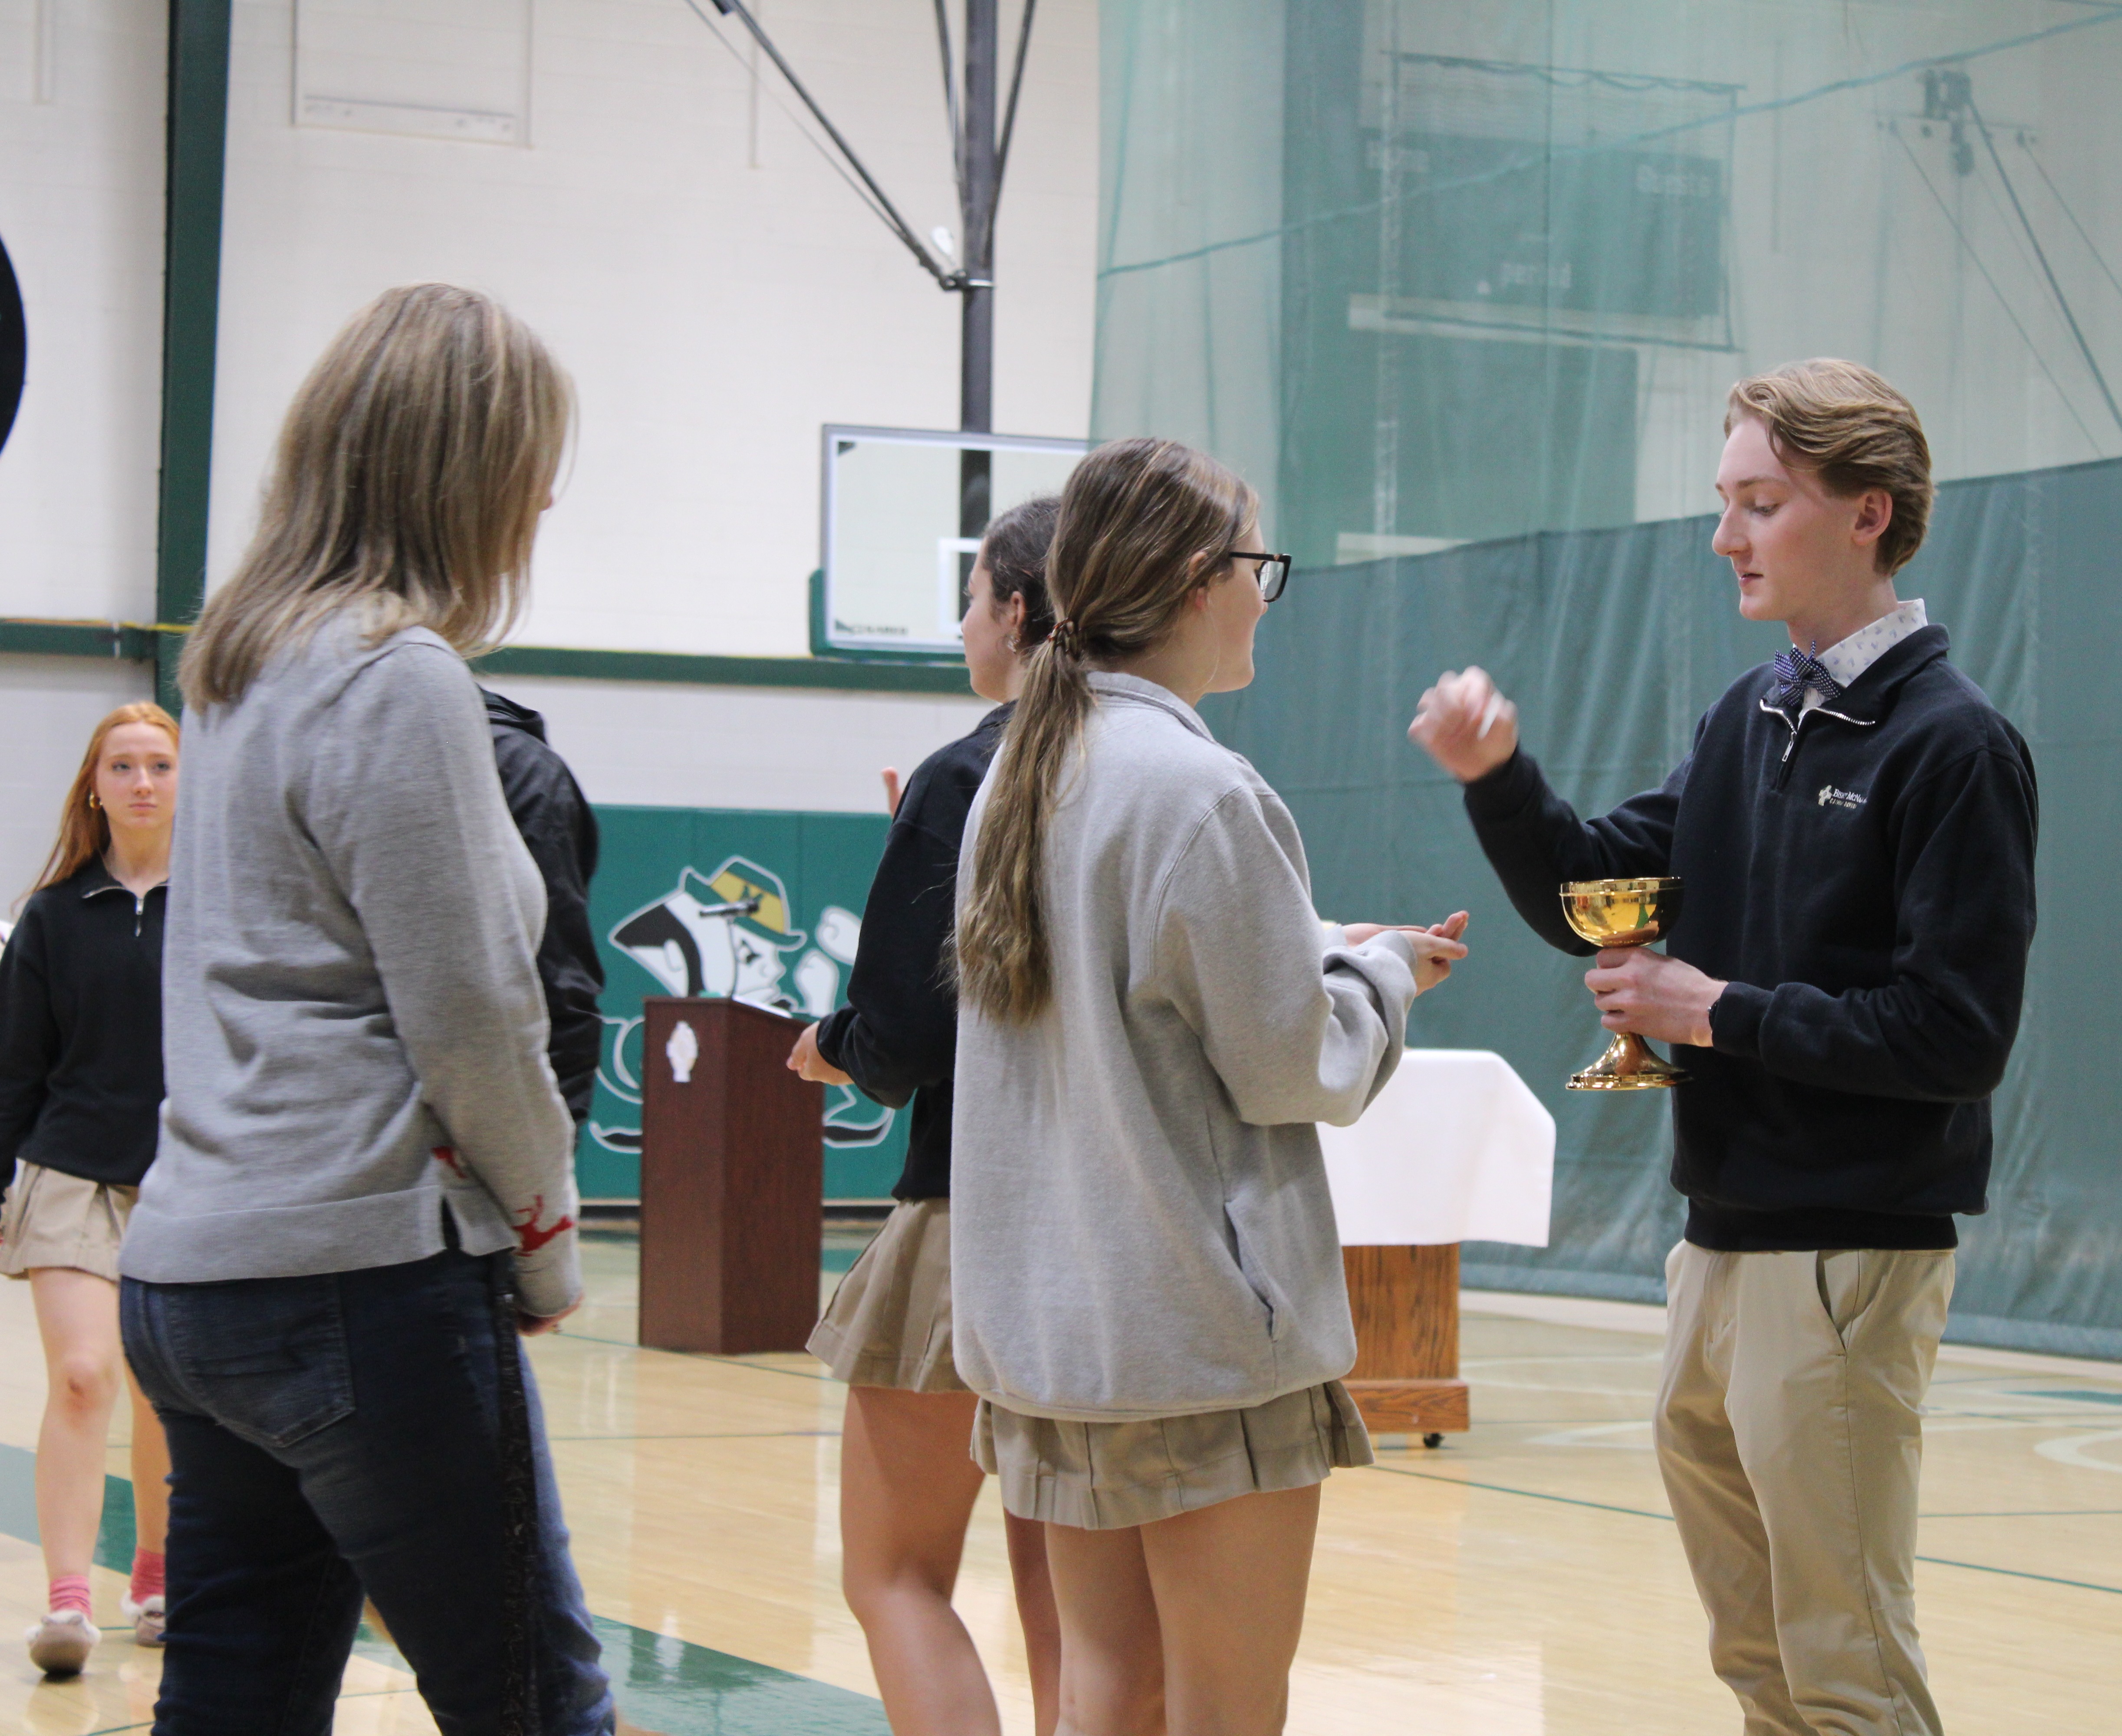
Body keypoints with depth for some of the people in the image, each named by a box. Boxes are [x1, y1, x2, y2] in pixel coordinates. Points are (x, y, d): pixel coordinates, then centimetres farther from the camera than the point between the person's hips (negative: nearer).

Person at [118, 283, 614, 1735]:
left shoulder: (245, 664, 16)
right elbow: (465, 1010, -14)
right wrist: (546, 1222, 1)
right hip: (363, 1272, -9)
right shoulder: (401, 679, -12)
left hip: (192, 1271, 9)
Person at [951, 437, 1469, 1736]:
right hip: (1203, 1324, -8)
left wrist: (1320, 948, 15)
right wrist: (1380, 973, 6)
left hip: (1049, 1320, 8)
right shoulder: (1202, 791, -16)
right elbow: (1293, 1067, -12)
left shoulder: (1024, 774, 10)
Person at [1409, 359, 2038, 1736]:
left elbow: (1957, 1034, -18)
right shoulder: (1751, 718, 11)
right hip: (1722, 1242, 8)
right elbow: (1591, 896, 12)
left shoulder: (1951, 744, -13)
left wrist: (1719, 1012, -13)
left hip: (1847, 1258, -8)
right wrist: (1498, 778, -5)